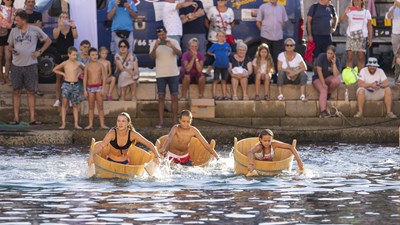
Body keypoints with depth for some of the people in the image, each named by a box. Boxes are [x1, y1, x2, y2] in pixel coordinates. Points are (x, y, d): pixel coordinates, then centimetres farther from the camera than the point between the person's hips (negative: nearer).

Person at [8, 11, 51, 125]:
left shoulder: (35, 30, -1)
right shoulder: (14, 31, 7)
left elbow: (48, 41, 10)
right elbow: (9, 45, 16)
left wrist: (40, 52, -1)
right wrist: (12, 50, -7)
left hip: (30, 65, -2)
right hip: (16, 65, 2)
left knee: (31, 92, 1)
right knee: (16, 91, 3)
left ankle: (32, 118, 2)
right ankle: (16, 118, 7)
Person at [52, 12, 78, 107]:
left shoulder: (71, 29, 4)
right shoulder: (56, 29, 4)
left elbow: (75, 36, -13)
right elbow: (55, 36, -17)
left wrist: (73, 27, -29)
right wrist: (60, 26, -30)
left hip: (69, 56, 0)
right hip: (59, 56, 0)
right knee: (59, 79, 4)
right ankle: (57, 100, 7)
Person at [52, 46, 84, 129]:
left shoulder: (78, 64, 5)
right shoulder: (65, 63, 0)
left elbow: (84, 69, 25)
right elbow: (54, 70, 10)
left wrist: (79, 73, 9)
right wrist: (63, 74, 2)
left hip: (75, 85, 2)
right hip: (66, 84, -2)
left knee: (75, 105, 5)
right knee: (65, 103, -7)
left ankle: (76, 124, 5)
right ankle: (63, 123, -8)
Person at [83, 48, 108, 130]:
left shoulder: (100, 65, 2)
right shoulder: (87, 66, 4)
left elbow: (104, 77, 1)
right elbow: (85, 78, 5)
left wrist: (103, 88, -6)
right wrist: (85, 90, 0)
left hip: (99, 86, -1)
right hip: (90, 87, 1)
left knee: (100, 106, 0)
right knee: (91, 107, 5)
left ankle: (102, 124, 0)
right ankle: (90, 124, 8)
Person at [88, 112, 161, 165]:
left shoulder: (132, 134, -18)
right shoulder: (112, 133, -25)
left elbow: (149, 144, -12)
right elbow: (101, 146, -39)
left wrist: (156, 156, -25)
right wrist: (91, 155, -56)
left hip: (124, 163, 2)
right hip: (111, 161, -2)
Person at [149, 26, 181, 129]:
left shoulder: (173, 42, 1)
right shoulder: (154, 43, 2)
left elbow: (180, 54, -10)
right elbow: (152, 56, -11)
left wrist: (172, 47, -26)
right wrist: (155, 47, -28)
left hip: (173, 74, 0)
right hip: (160, 74, 0)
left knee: (174, 97, -1)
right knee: (161, 97, -2)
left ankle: (175, 120, 3)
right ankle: (161, 121, -3)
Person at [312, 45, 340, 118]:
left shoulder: (336, 60, -4)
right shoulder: (322, 56, -12)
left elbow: (336, 75, -14)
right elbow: (319, 71, -17)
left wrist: (334, 63, -21)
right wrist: (323, 84, -21)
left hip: (328, 78, 3)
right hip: (318, 78, -3)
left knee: (337, 81, -32)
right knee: (323, 91, -32)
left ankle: (328, 93, -4)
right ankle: (323, 111, -46)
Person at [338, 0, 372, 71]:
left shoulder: (366, 12, 10)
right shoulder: (350, 12, 6)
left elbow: (369, 27, 11)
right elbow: (340, 20, -5)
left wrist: (370, 39, 5)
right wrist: (345, 12, -20)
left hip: (362, 37, 0)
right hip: (351, 37, 0)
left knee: (361, 58, -2)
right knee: (349, 57, -5)